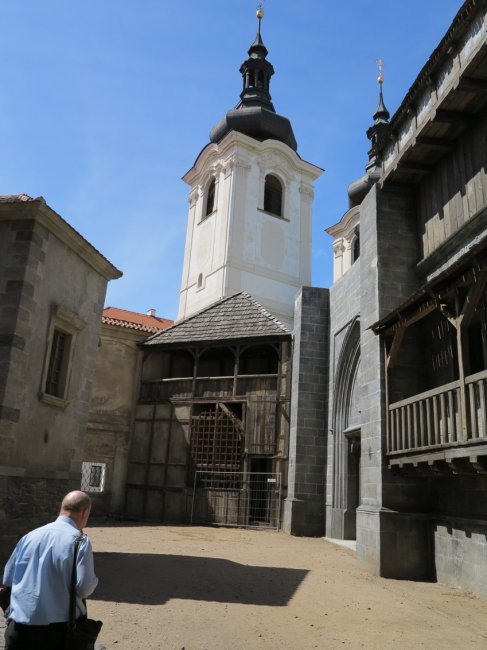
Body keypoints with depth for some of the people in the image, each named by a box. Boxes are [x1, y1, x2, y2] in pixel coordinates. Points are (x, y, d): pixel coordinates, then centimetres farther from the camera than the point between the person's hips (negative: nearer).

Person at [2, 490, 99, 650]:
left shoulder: (30, 535, 5)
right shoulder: (80, 541, -12)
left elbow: (8, 578, 15)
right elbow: (84, 588, -16)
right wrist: (93, 582, 6)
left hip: (19, 626, 4)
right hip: (57, 627, -4)